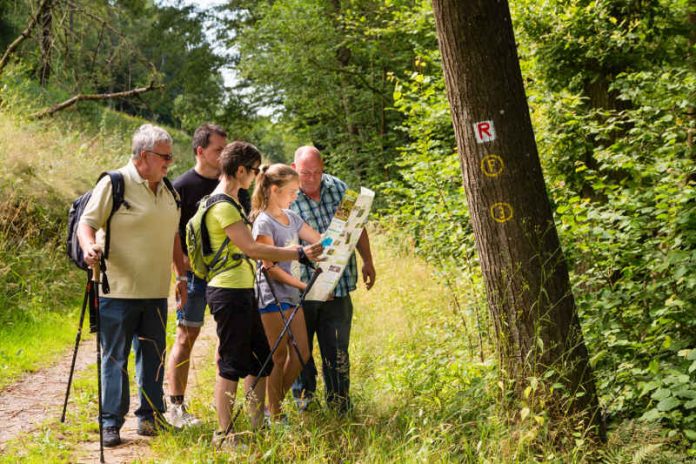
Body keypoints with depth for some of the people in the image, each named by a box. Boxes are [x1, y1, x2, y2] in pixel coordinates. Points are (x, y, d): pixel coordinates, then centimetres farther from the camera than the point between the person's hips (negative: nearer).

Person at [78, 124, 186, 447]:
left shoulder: (167, 191, 13)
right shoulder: (115, 184, -8)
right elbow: (87, 223, -11)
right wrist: (89, 247, -31)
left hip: (156, 292, 6)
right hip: (118, 290, -6)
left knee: (153, 356, 11)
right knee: (115, 358, 1)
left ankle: (150, 416, 23)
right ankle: (111, 423, 9)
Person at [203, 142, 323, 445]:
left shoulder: (231, 202, 17)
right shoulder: (222, 206, -17)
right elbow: (252, 249, -23)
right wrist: (299, 254, -24)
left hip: (242, 292, 10)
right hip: (229, 292, -10)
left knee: (261, 360, 14)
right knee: (231, 365, -3)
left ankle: (258, 425, 23)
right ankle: (223, 434, 5)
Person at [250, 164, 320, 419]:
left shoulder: (291, 217, 11)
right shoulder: (264, 222, -14)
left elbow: (322, 240, 13)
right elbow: (270, 266, -18)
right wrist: (302, 284, -22)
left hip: (292, 294, 8)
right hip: (273, 296, -8)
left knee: (301, 354, 10)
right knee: (279, 356, -1)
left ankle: (276, 403, 24)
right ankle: (275, 415, 11)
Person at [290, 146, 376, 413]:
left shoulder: (339, 187, 4)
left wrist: (367, 262, 17)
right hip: (300, 287, -3)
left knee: (337, 348, 6)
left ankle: (339, 406, 17)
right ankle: (303, 397, 27)